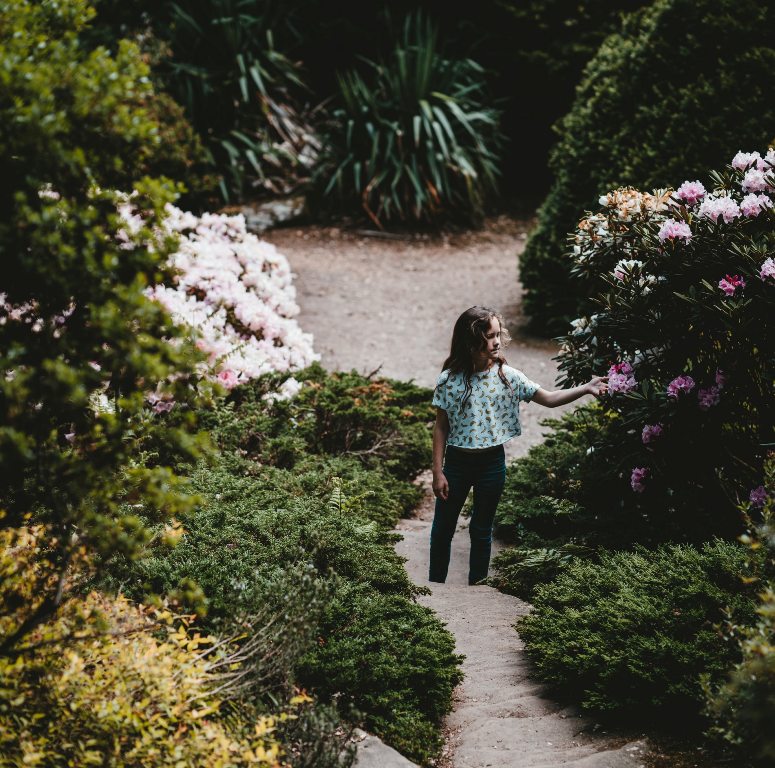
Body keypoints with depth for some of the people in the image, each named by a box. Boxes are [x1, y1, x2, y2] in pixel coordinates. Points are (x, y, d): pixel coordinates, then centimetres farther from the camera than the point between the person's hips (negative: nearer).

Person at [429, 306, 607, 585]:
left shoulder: (507, 376, -6)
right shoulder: (449, 380, -10)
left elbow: (548, 399, -5)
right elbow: (441, 427, -4)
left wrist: (585, 388, -19)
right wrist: (437, 472, -6)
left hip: (492, 462, 1)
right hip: (457, 461, -1)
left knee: (482, 530, 13)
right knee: (443, 529, 10)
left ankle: (476, 588, 26)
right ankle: (435, 586, 26)